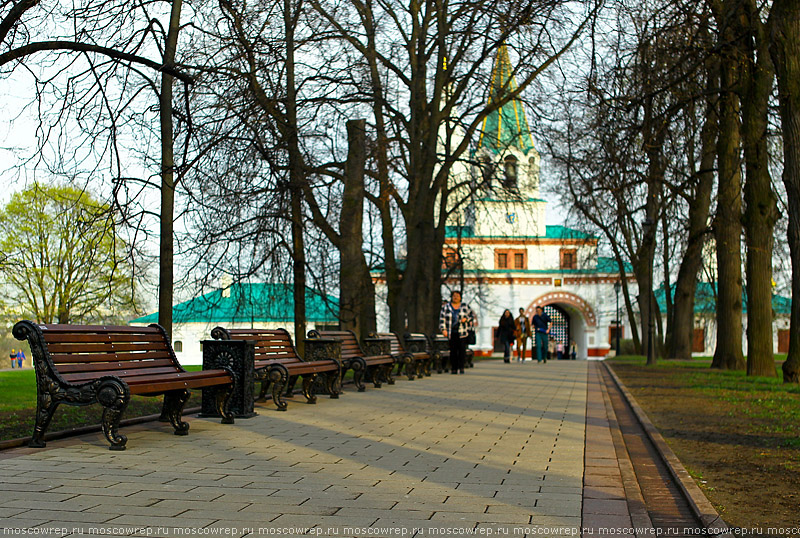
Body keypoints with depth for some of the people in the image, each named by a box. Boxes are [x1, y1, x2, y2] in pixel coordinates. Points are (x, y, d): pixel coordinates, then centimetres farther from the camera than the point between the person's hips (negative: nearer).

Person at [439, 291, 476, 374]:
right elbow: (442, 319, 2)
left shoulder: (465, 306, 7)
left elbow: (472, 315, 12)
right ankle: (454, 368, 3)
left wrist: (466, 319, -7)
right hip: (451, 332, 0)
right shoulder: (446, 307, 6)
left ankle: (461, 367, -7)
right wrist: (443, 329, -9)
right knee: (453, 350, -2)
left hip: (462, 332, 0)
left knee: (462, 348, -11)